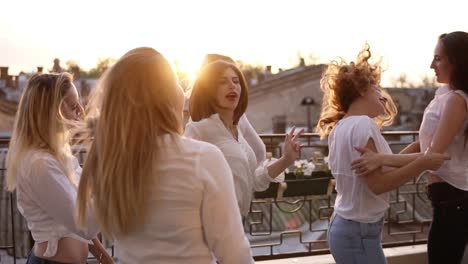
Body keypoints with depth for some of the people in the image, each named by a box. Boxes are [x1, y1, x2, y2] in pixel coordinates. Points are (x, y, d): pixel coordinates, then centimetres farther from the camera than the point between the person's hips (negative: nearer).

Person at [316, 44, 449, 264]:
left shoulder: (342, 126, 12)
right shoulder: (363, 125, -17)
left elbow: (378, 169, 11)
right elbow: (377, 184, -21)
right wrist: (422, 163, -18)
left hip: (345, 227, 10)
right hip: (359, 232, -10)